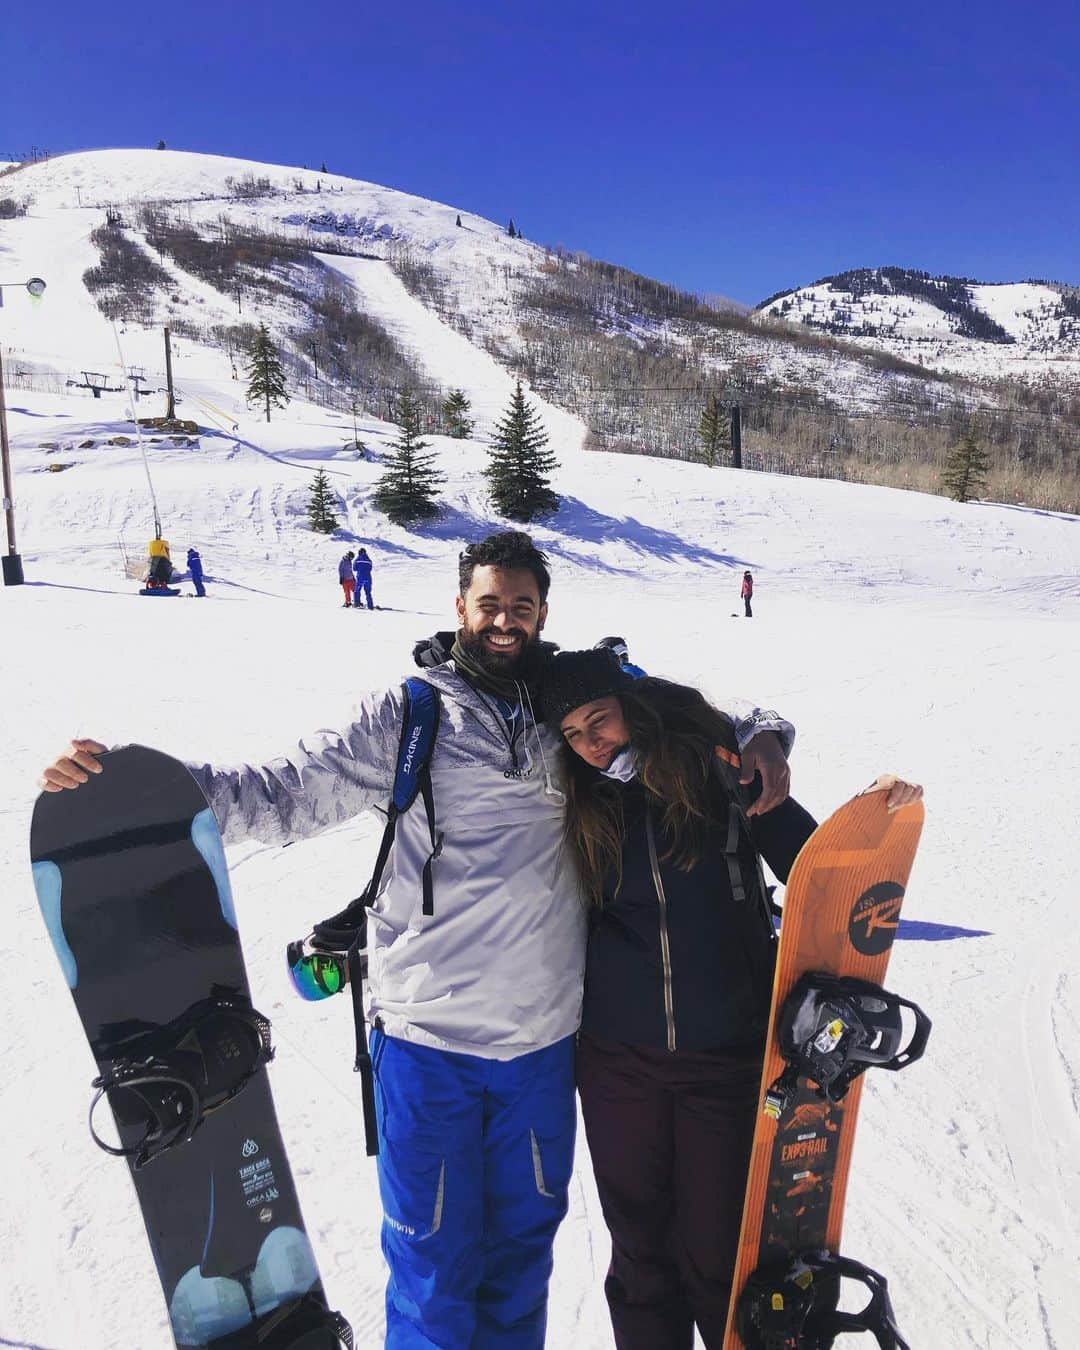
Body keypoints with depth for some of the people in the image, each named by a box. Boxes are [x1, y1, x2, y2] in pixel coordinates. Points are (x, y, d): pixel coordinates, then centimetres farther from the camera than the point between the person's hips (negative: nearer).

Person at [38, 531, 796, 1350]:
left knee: (526, 1238, 23)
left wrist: (760, 735, -8)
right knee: (434, 1258, 13)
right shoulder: (407, 716, -6)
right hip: (427, 1036, -3)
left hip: (545, 1036, 3)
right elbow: (284, 797, -9)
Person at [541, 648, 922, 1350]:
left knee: (717, 1254, 10)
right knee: (641, 1250, 16)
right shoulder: (581, 804, 1)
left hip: (728, 1056, -2)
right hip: (620, 1061, 2)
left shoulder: (718, 765, -7)